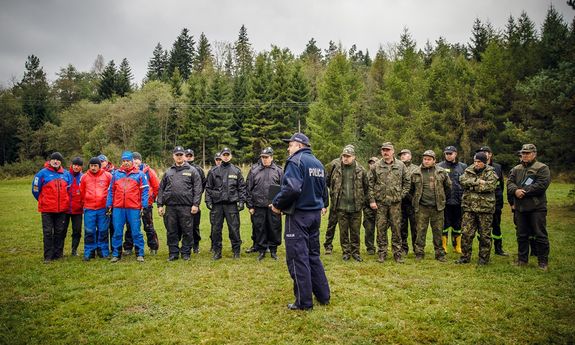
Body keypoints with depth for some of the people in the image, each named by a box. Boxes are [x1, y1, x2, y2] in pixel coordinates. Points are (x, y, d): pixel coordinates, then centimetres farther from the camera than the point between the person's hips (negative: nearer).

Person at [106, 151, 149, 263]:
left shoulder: (139, 174, 4)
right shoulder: (116, 173, 12)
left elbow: (144, 191, 1)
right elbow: (111, 190, 13)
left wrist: (144, 206, -5)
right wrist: (108, 205, 8)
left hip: (134, 208, -2)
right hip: (118, 208, 3)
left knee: (136, 232, 2)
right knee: (117, 232, 7)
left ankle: (140, 254, 10)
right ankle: (116, 254, 18)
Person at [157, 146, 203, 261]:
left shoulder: (192, 171, 4)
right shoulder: (168, 172, 15)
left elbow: (197, 189, -2)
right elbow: (161, 189, 14)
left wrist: (195, 204, -10)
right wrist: (160, 205, 7)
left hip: (186, 206, -3)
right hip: (170, 206, 3)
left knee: (187, 231, 1)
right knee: (171, 231, 8)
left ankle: (186, 252, 13)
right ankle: (173, 253, 19)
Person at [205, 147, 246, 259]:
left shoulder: (236, 171, 7)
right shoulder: (213, 171, 8)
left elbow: (242, 187, 6)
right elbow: (208, 187, 8)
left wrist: (241, 201, -3)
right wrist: (208, 201, 0)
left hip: (232, 204, -1)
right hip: (217, 204, 1)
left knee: (234, 229, 1)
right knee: (216, 229, 6)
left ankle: (236, 251, 12)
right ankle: (217, 251, 17)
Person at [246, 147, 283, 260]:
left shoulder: (278, 170, 5)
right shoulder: (254, 170, 4)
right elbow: (248, 189, 6)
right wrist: (250, 206, 2)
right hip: (258, 206, 0)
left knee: (275, 229, 6)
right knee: (259, 229, 7)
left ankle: (273, 250, 21)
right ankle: (261, 250, 20)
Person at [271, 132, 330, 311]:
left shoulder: (296, 161, -13)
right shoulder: (318, 163, 12)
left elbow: (291, 188, -28)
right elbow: (324, 189, 22)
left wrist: (277, 204, -14)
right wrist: (323, 204, 38)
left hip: (298, 214, -8)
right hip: (315, 214, 9)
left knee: (298, 257, -1)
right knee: (313, 255, 18)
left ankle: (304, 302, 5)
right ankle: (323, 295, 25)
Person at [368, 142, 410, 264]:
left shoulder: (400, 165, 5)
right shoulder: (376, 166, 3)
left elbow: (407, 182, 10)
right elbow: (370, 184, 3)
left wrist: (401, 195, 0)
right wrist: (372, 200, -3)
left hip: (395, 202, 0)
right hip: (380, 202, 0)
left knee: (396, 228, 4)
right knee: (381, 228, 5)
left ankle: (398, 253, 14)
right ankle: (382, 253, 15)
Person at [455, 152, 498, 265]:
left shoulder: (490, 173, -1)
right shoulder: (468, 171, 10)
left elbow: (490, 186, -18)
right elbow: (463, 180, -9)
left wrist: (471, 186, -12)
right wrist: (477, 181, -19)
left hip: (485, 208, -3)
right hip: (469, 208, 3)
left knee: (484, 235, 5)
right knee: (466, 233, 4)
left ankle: (483, 258, 17)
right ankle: (465, 257, 15)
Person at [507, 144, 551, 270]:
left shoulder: (542, 168, -3)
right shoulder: (516, 169, 15)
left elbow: (541, 185, -16)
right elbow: (509, 183, 4)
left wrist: (523, 191, -16)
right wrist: (516, 190, -17)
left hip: (537, 207, -5)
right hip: (520, 207, 5)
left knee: (540, 235, 0)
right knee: (521, 235, 13)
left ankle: (543, 262, 11)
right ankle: (522, 260, 23)